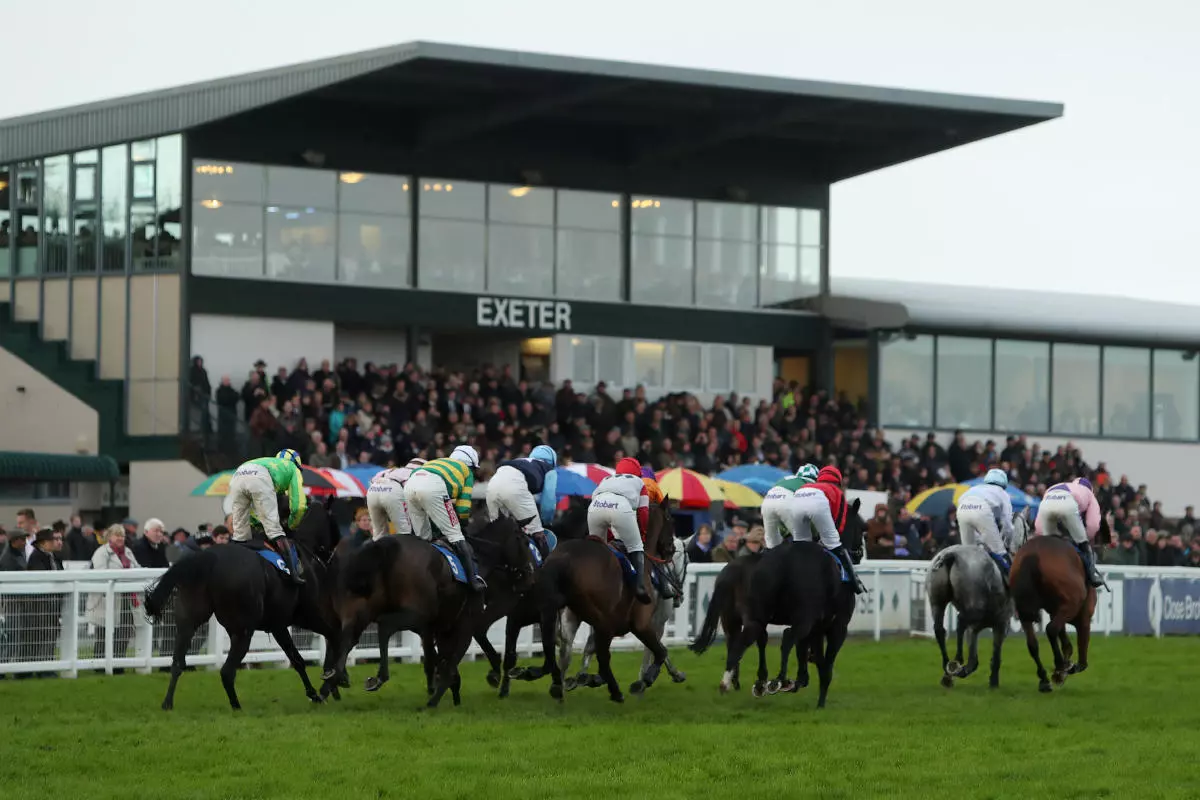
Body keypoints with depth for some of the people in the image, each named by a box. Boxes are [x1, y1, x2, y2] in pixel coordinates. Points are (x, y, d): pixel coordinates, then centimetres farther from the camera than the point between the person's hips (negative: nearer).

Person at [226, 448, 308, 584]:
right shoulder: (293, 469, 34)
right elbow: (299, 505, 24)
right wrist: (291, 526, 40)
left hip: (237, 476, 5)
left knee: (240, 532, 14)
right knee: (274, 528, -7)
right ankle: (293, 572, -14)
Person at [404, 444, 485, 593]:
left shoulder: (439, 462, 43)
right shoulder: (467, 471, 28)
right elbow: (463, 508, 19)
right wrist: (457, 520, 38)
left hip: (410, 484, 5)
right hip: (433, 487, -5)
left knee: (422, 537, 19)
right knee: (454, 535, 1)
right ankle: (474, 577, -6)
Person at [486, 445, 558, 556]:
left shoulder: (522, 462, 42)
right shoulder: (549, 470, 27)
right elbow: (548, 500, 19)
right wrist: (544, 523, 34)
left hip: (493, 482, 5)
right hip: (514, 485, -5)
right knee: (535, 531, 3)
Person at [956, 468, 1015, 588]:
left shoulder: (975, 488, 42)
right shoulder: (1003, 494, 30)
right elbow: (1006, 524, 23)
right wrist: (1006, 545, 38)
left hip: (962, 509, 4)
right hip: (983, 509, -4)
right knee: (998, 551, 5)